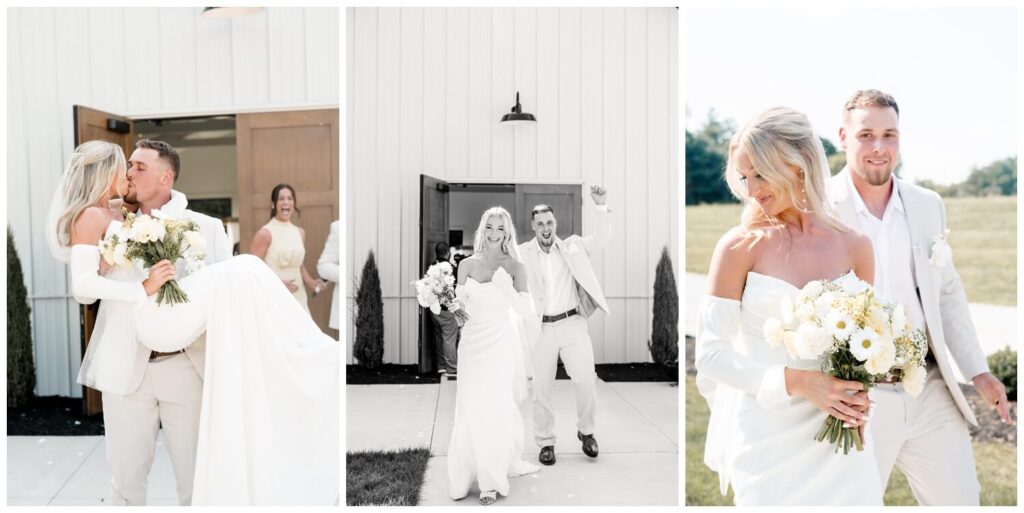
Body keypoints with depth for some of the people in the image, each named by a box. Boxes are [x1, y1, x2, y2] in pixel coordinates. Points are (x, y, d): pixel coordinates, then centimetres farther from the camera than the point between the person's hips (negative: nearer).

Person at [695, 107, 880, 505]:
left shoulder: (854, 245, 1)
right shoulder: (739, 247, -10)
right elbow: (711, 353, -11)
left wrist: (861, 394, -5)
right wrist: (796, 382, -19)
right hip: (767, 442, -3)